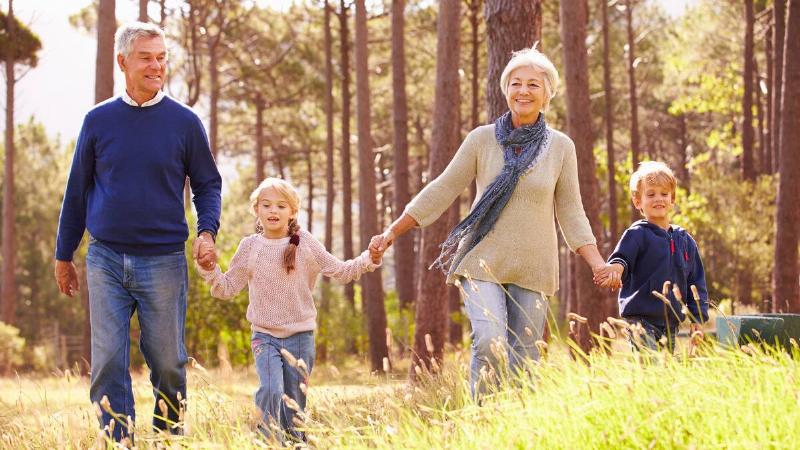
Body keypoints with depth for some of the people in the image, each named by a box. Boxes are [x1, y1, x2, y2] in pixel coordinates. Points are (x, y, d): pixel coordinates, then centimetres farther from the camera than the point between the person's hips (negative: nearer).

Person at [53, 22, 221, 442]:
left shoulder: (184, 122, 2)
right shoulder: (98, 120, 5)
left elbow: (207, 184, 8)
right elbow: (77, 190, 11)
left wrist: (207, 232, -10)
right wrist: (64, 255, 12)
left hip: (164, 261, -1)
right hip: (106, 261, 1)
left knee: (167, 362, 4)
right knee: (107, 362, -2)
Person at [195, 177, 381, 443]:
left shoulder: (305, 244, 0)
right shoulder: (250, 247, 1)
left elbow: (341, 272, 4)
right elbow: (227, 288, 8)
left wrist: (369, 260, -10)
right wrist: (210, 271, -9)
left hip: (300, 336, 1)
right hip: (264, 335, -1)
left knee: (295, 403, 5)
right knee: (271, 391, -23)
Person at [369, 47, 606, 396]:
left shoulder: (560, 147, 4)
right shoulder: (482, 139, 1)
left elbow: (571, 213, 8)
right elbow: (443, 190, 6)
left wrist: (599, 265, -2)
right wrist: (393, 231, 4)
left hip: (532, 270, 1)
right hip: (483, 262, -1)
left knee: (523, 359, 1)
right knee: (489, 343, -20)